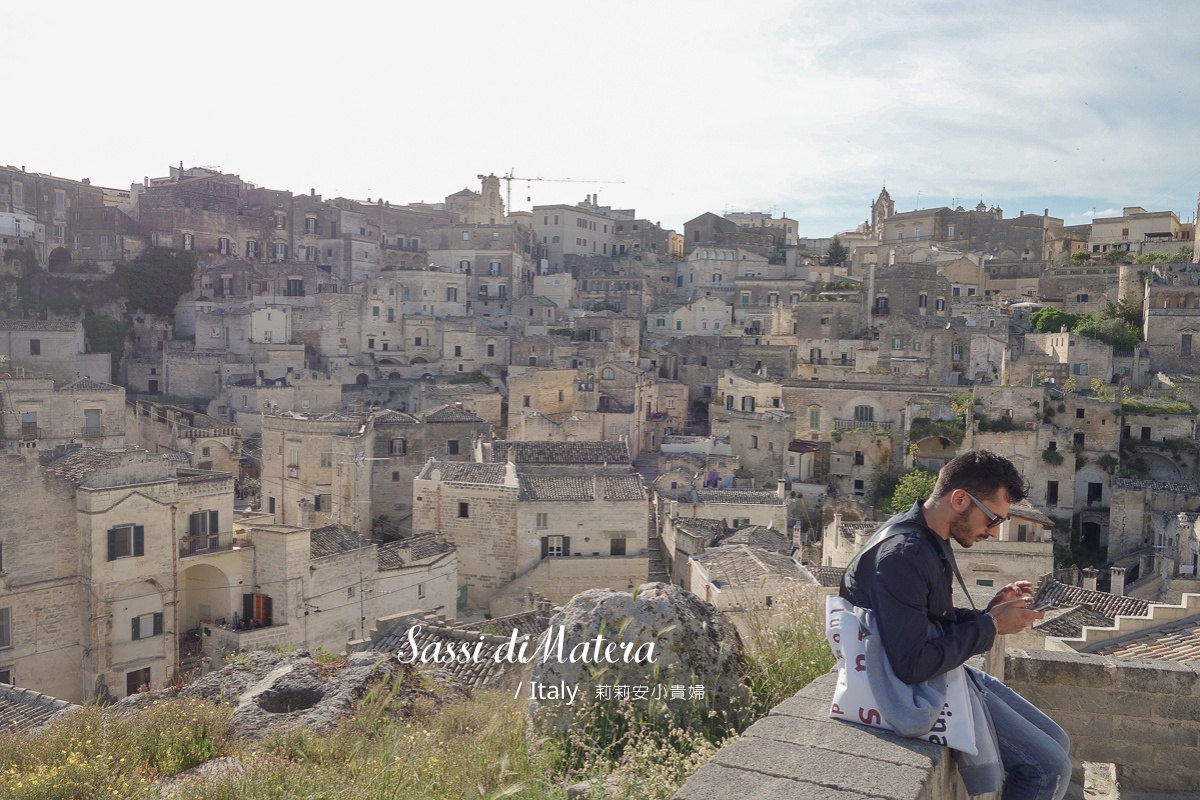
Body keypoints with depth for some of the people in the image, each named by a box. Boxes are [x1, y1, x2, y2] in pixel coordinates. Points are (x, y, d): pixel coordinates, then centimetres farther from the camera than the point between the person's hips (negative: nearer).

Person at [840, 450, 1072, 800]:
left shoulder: (931, 539, 4)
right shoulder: (903, 554, -29)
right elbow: (913, 665, -32)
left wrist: (987, 612, -4)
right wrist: (990, 625, -21)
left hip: (944, 671, 10)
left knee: (1057, 742, 14)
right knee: (1050, 767, -6)